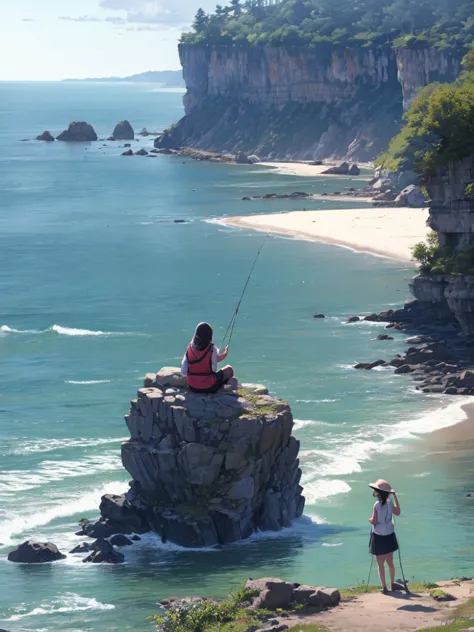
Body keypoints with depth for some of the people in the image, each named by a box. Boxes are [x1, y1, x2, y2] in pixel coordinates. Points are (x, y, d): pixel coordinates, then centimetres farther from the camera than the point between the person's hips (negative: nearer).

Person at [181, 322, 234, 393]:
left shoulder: (190, 347, -7)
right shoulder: (212, 349, -18)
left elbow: (183, 371, -7)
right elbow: (214, 369, -7)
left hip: (193, 388, 4)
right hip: (209, 388, -4)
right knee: (229, 369, 22)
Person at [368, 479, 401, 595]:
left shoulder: (377, 505, -19)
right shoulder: (390, 503, -4)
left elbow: (373, 521, -19)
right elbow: (397, 512, 13)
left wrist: (370, 519, 5)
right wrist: (395, 497, 15)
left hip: (379, 537, -5)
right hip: (389, 536, 5)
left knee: (381, 564, 3)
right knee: (390, 562, 18)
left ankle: (384, 587, 4)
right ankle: (392, 584, 28)